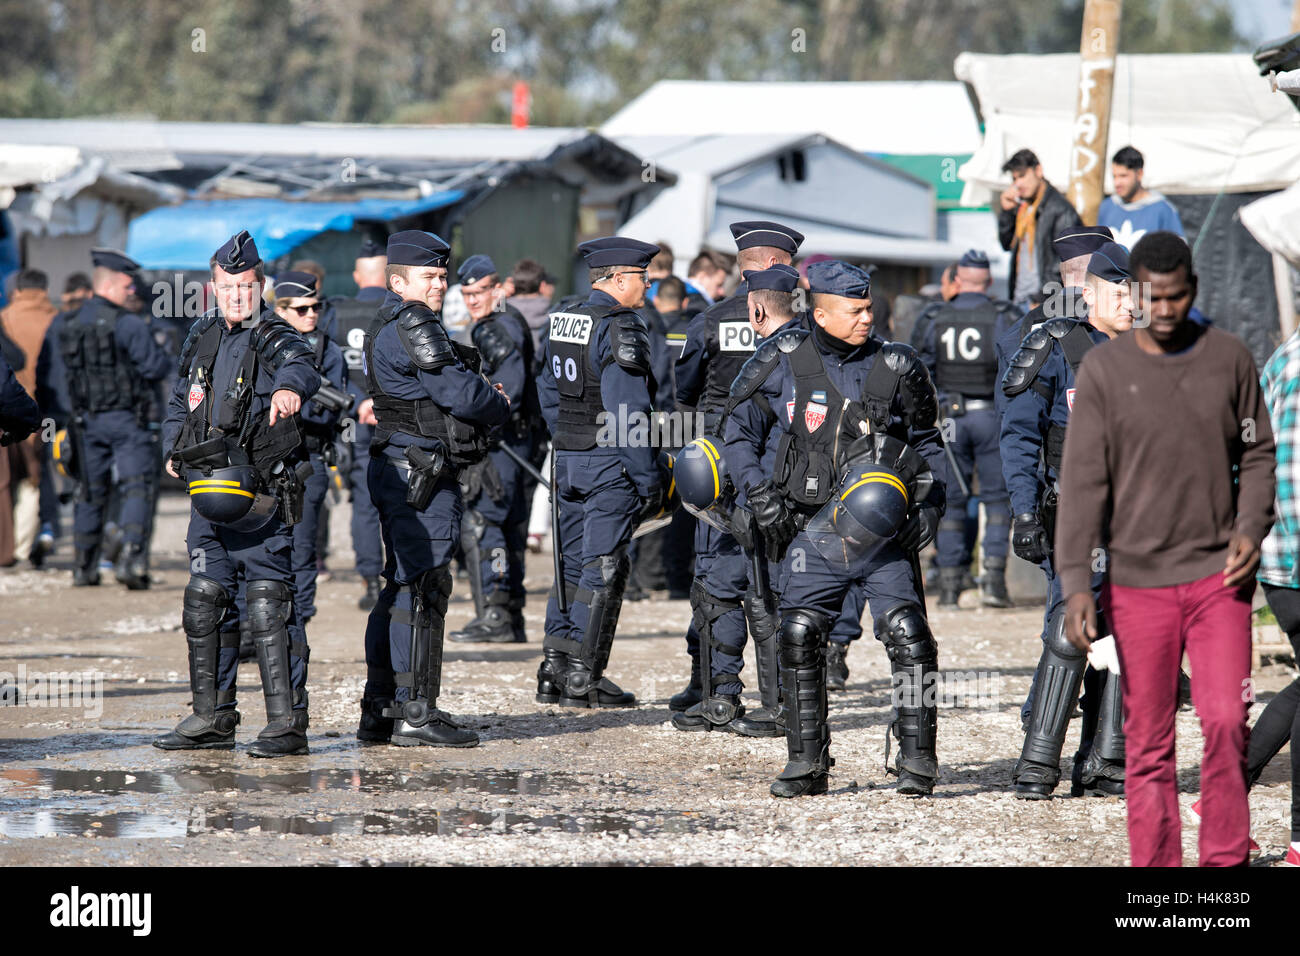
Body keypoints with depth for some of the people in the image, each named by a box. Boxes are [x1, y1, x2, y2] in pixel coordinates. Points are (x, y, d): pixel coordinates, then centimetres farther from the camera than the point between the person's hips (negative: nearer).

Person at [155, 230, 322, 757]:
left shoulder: (274, 339, -8)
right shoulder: (202, 336, 13)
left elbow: (300, 367, -32)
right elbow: (181, 397, 27)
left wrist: (289, 386, -56)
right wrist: (174, 448, 11)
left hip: (260, 495, -7)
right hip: (209, 493, 7)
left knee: (267, 605, -10)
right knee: (204, 602, 11)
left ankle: (287, 721, -6)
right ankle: (212, 718, 21)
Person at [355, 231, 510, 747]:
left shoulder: (388, 327, 20)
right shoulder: (413, 326, -14)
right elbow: (461, 394, -17)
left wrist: (482, 396, 5)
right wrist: (500, 405, 3)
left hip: (400, 471, 11)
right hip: (422, 473, -11)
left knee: (402, 587, 14)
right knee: (422, 588, -9)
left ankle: (379, 712, 17)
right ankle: (415, 714, -9)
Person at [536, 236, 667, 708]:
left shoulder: (563, 322, 10)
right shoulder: (620, 328, -16)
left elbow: (549, 394, 17)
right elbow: (628, 411, -20)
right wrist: (649, 479, -16)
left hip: (568, 458, 8)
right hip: (610, 461, -8)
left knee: (571, 561, 14)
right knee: (603, 567, -2)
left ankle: (553, 672, 15)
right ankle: (583, 678, -1)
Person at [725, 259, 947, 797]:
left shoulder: (895, 368, 5)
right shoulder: (784, 364, 2)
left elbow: (927, 443, 17)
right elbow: (740, 431, 12)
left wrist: (929, 503, 3)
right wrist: (758, 493, -1)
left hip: (883, 530, 0)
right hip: (814, 528, 0)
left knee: (908, 634, -11)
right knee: (799, 636, -5)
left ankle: (917, 759, -3)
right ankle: (807, 762, 7)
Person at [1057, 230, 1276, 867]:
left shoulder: (1230, 359, 5)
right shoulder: (1104, 369, 0)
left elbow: (1257, 455, 13)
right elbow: (1083, 481, -2)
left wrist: (1251, 528, -6)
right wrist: (1075, 583, -10)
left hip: (1218, 574, 1)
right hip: (1138, 581, -1)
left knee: (1226, 721, -11)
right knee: (1149, 742, 1)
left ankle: (1225, 861, 1)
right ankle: (1156, 867, 8)